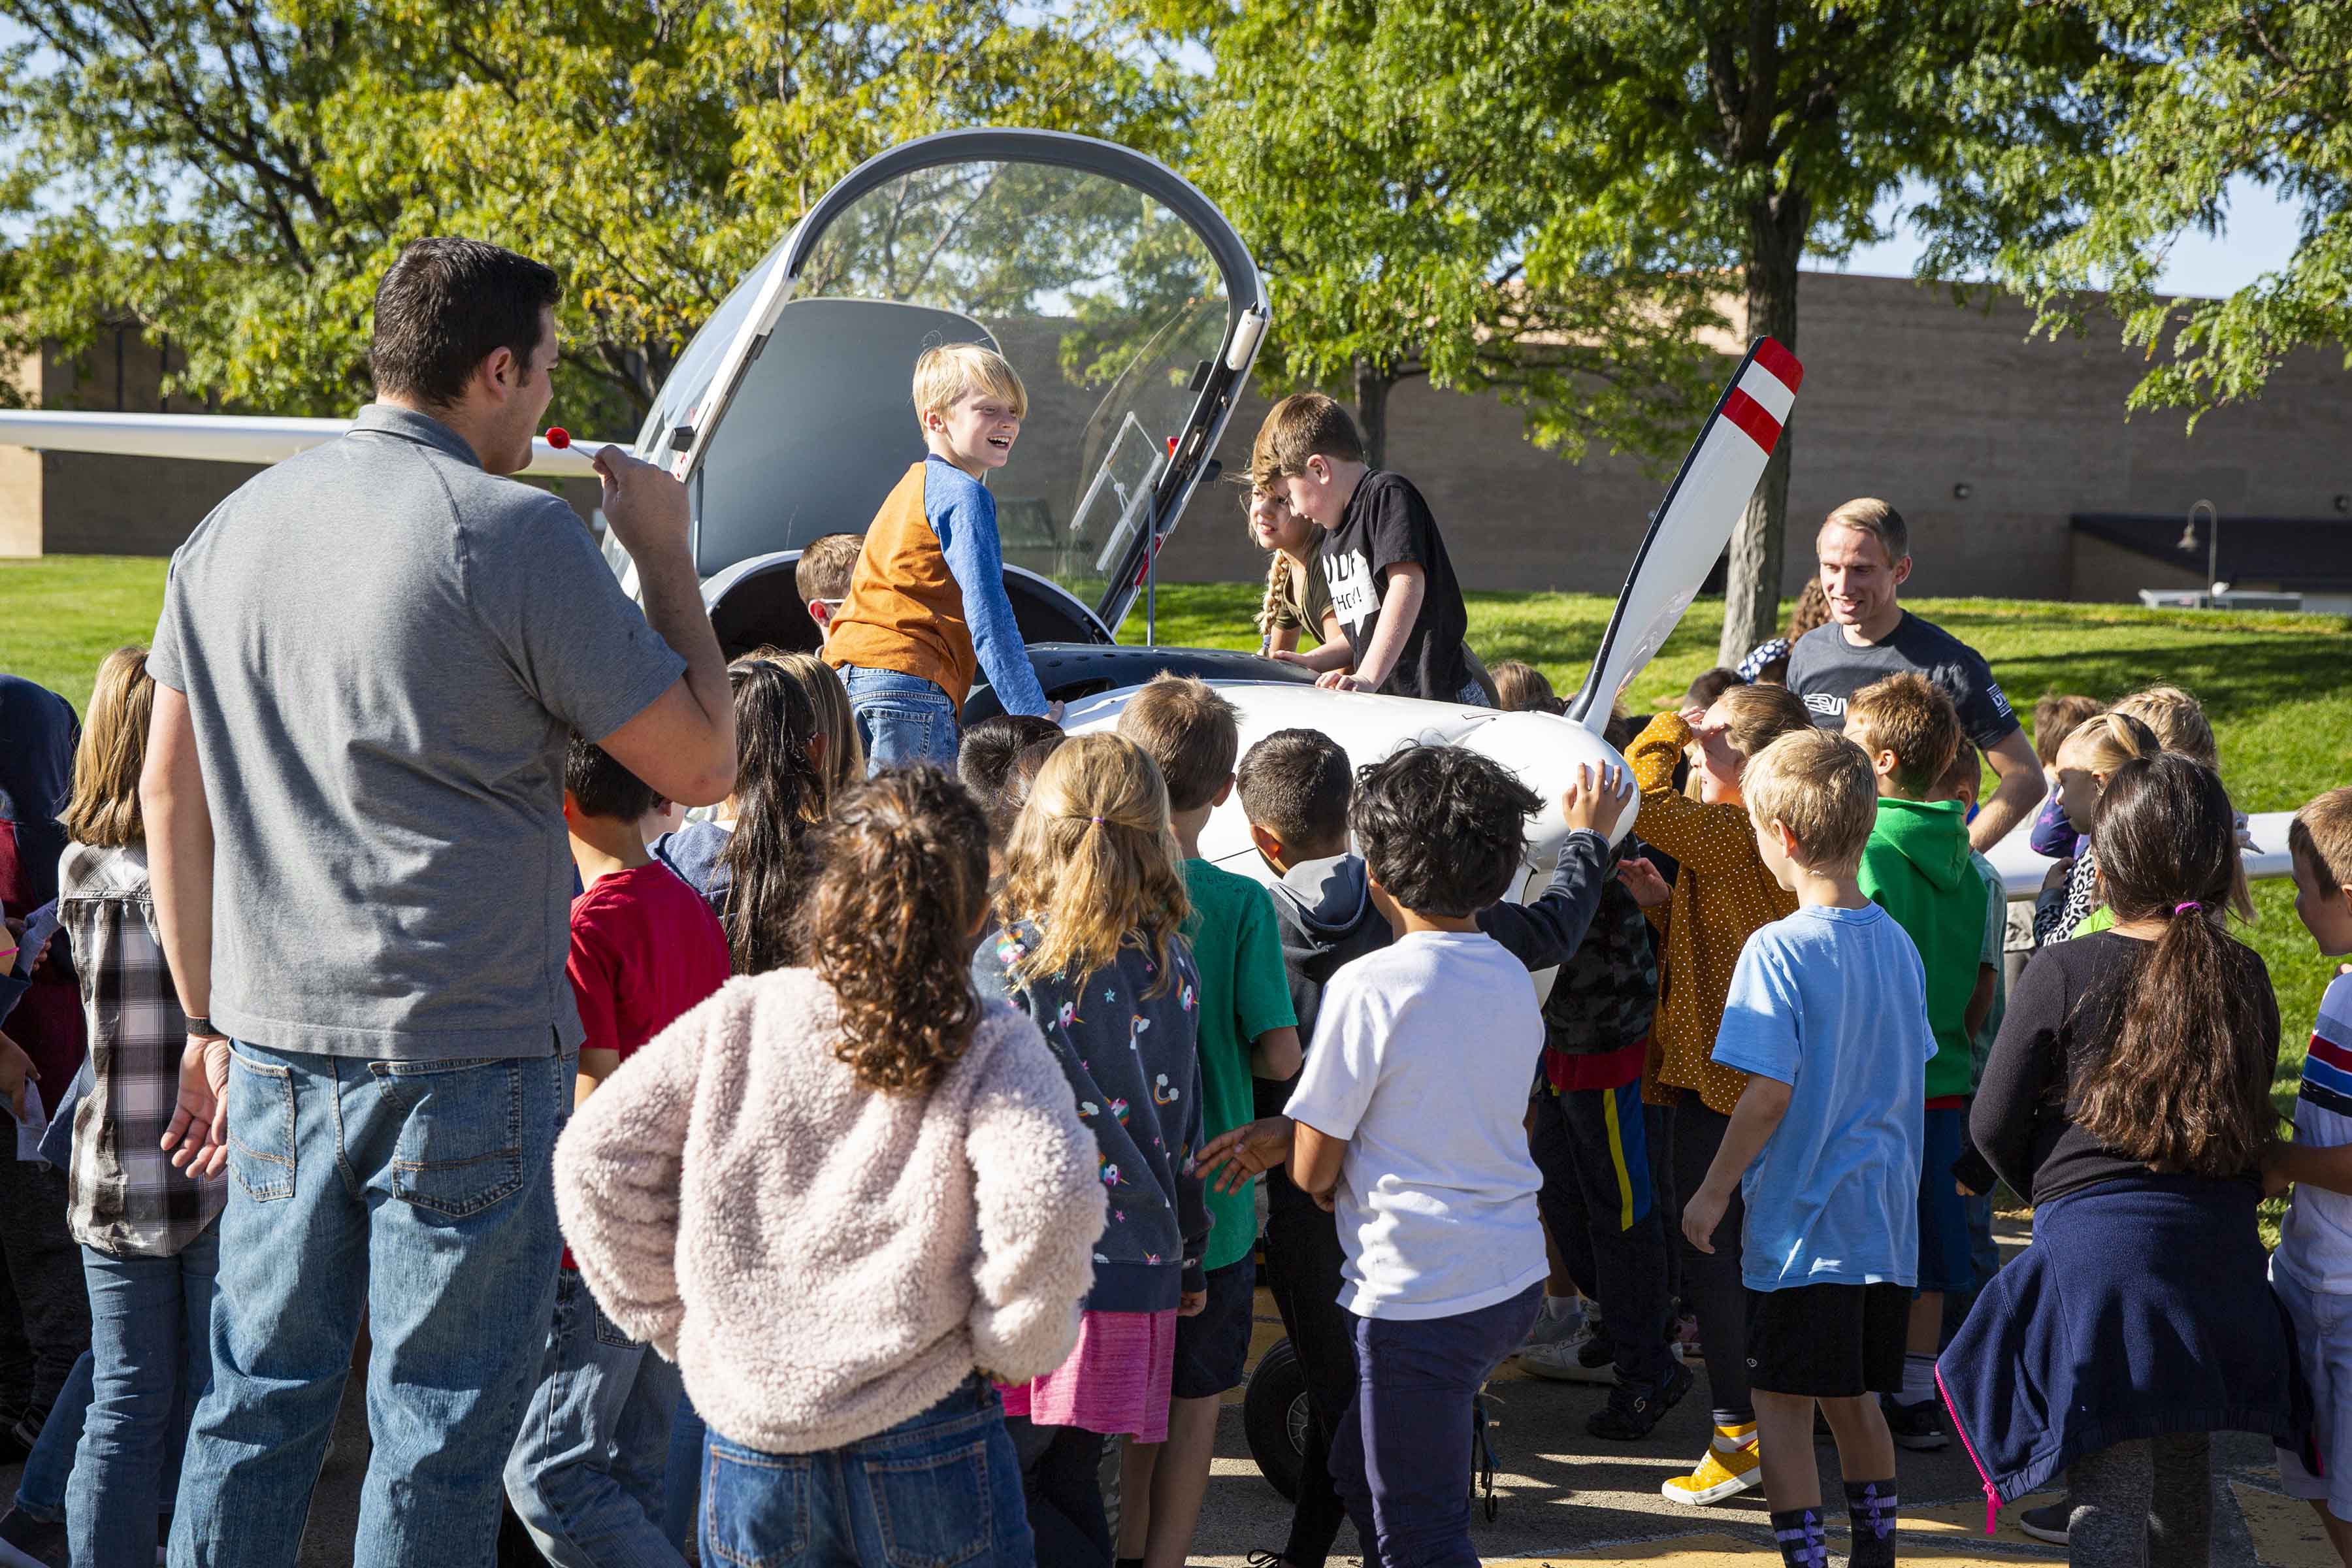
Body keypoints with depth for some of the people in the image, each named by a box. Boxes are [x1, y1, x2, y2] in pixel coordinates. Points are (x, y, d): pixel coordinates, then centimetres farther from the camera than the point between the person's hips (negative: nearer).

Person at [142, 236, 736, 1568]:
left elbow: (170, 793, 14)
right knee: (441, 1430, 3)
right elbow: (704, 767, -9)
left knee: (258, 1399, 14)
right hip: (468, 1056, -6)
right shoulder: (513, 533, -11)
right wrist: (667, 556, 3)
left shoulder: (233, 529, 10)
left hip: (275, 1044, 6)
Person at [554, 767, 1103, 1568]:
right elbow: (1045, 1202, -22)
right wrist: (1014, 1343, -4)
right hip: (927, 1449, -2)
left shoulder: (736, 1020, 2)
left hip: (749, 1441, 2)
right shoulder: (991, 1049, -6)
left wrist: (673, 1320, 10)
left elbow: (595, 1157, 0)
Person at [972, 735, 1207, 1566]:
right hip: (1142, 1276, 6)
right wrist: (1191, 1260, 22)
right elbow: (1186, 1129, 11)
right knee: (1067, 1483, 15)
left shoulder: (1008, 963, -10)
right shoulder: (1171, 968, 5)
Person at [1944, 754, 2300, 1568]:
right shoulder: (2243, 976, 1)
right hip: (2216, 1249, 5)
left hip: (2097, 1237, -4)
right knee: (2184, 1475, 21)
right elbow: (2252, 1113, 11)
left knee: (2109, 1490, -4)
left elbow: (1993, 1126, -4)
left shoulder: (2063, 973, -10)